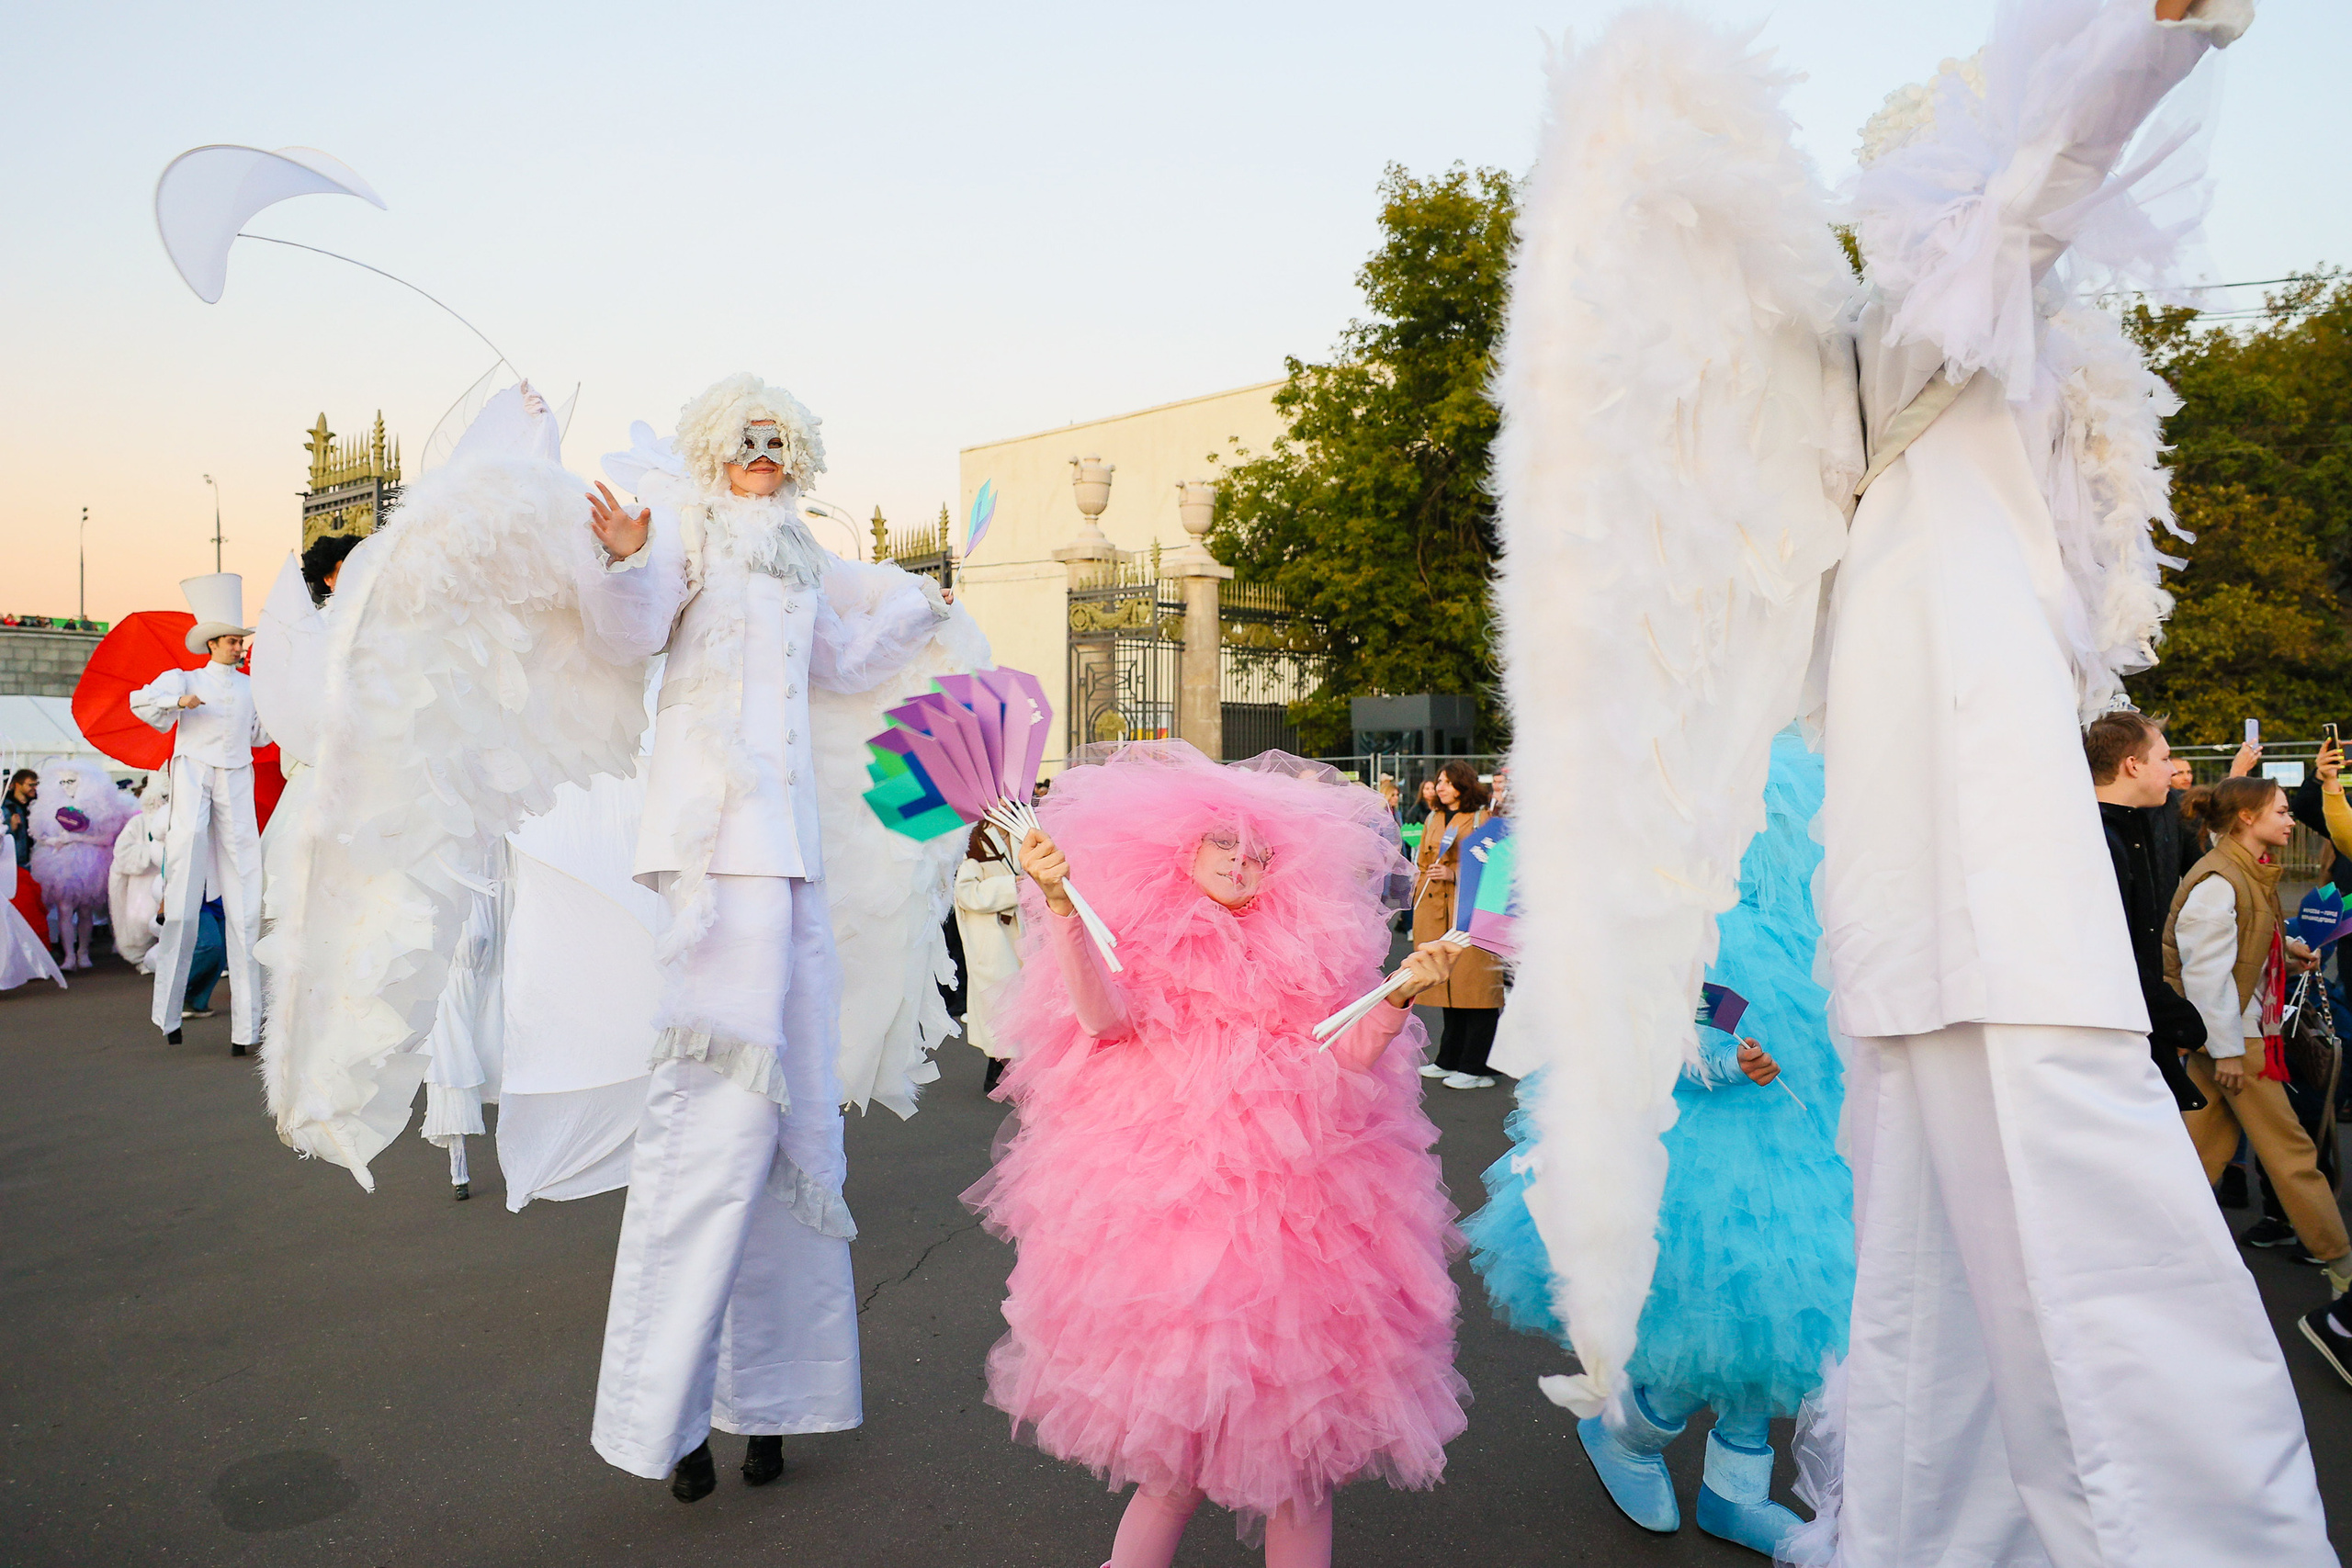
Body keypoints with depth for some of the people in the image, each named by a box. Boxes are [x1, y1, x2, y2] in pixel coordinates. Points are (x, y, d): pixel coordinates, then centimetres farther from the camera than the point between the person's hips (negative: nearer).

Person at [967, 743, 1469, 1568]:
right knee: (1182, 1456, 1)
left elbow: (1345, 1053, 5)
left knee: (1299, 1443, 8)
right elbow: (1106, 1016, -15)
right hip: (1171, 1207, -3)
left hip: (1298, 1207, 3)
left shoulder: (1299, 951, 14)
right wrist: (1060, 905, -26)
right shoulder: (1141, 937, 5)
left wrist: (1401, 994, -10)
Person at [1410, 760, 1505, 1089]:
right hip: (1434, 909, 6)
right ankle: (1450, 1060, 19)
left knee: (1474, 987, -6)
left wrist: (1455, 873, -15)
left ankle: (1475, 1068, -2)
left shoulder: (1482, 818, -1)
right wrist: (1417, 907, 16)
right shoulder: (1432, 819, 19)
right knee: (1447, 984, 10)